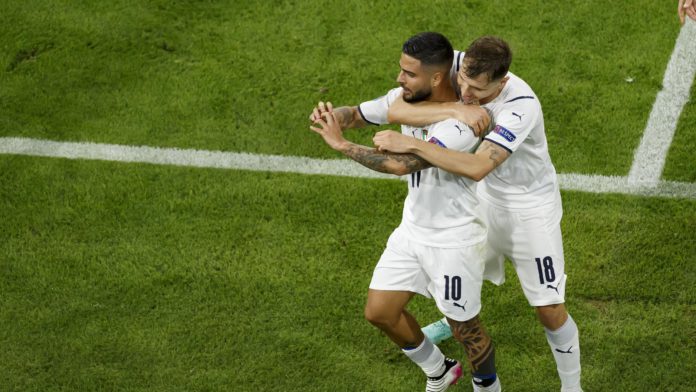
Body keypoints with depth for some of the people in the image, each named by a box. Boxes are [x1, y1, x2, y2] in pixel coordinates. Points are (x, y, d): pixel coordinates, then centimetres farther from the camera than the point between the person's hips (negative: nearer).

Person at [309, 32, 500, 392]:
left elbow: (402, 164, -42)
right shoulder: (406, 98, -8)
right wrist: (330, 116, -18)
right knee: (379, 312, 13)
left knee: (465, 329, 9)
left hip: (455, 241, -7)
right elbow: (355, 114, 6)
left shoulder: (462, 124, -32)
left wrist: (341, 144, -36)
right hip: (413, 228, 8)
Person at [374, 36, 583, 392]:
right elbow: (397, 110, -28)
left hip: (530, 208, -6)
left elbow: (477, 167, -47)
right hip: (486, 196, 6)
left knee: (550, 310, -2)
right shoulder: (456, 72, -20)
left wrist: (411, 145, -50)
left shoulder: (521, 106, -37)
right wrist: (454, 110, -41)